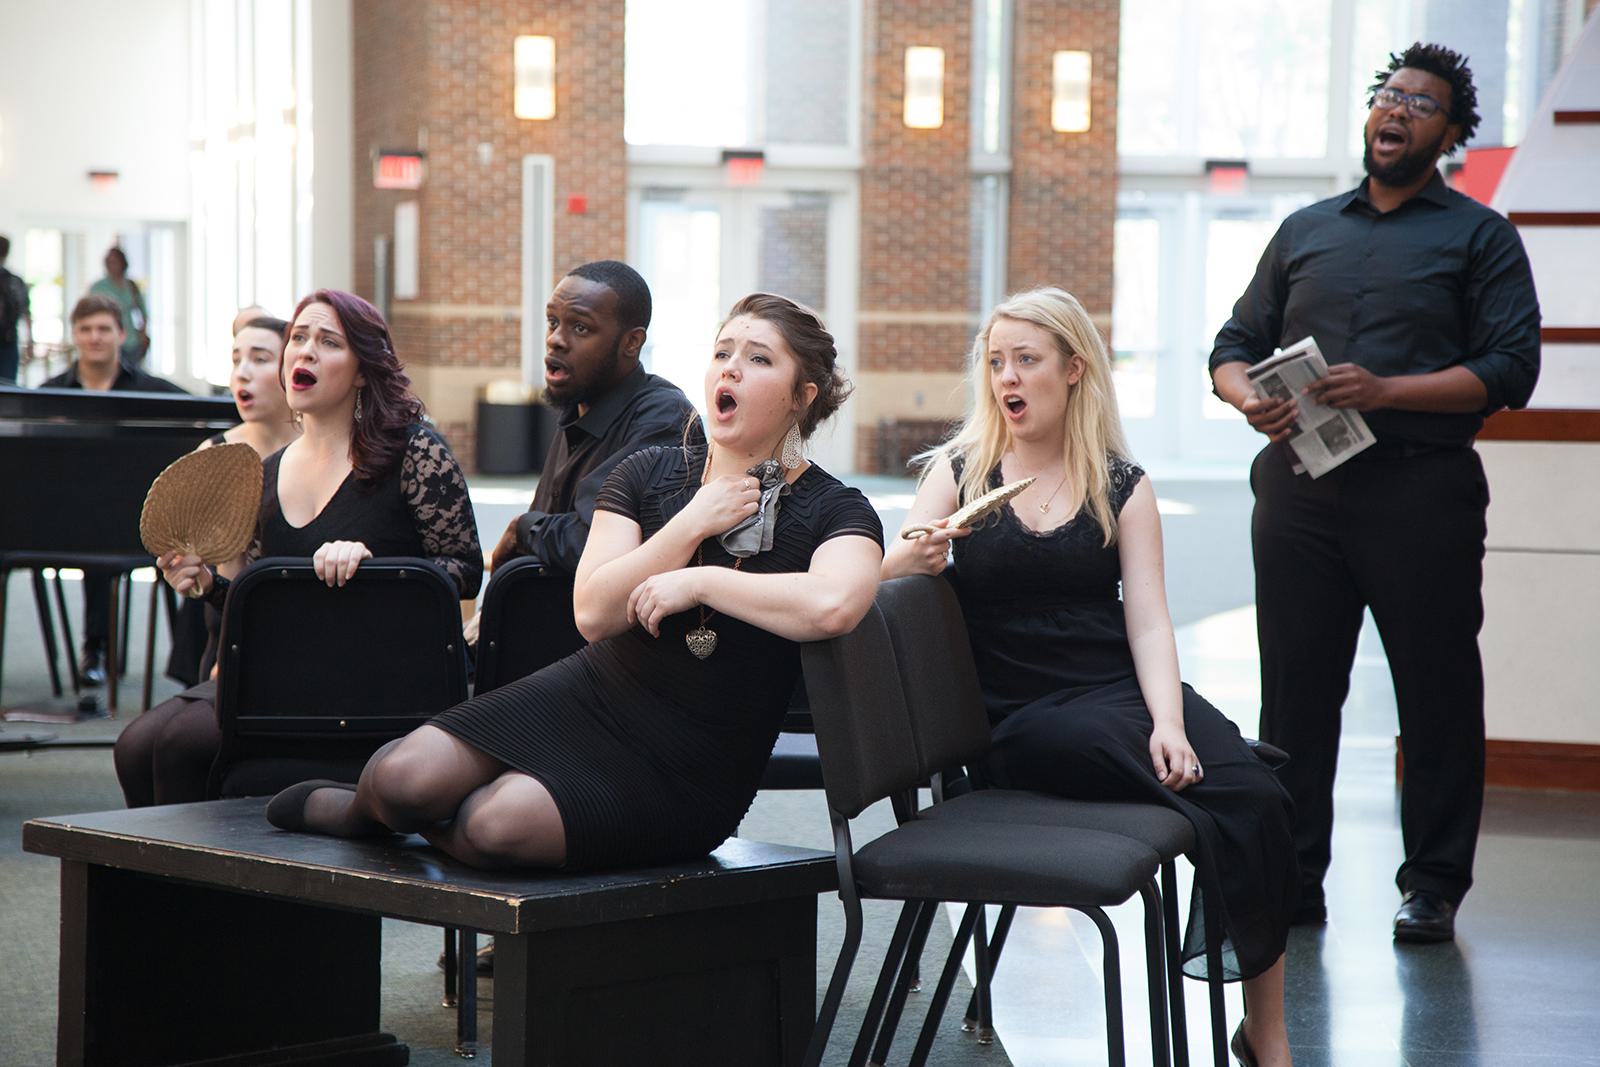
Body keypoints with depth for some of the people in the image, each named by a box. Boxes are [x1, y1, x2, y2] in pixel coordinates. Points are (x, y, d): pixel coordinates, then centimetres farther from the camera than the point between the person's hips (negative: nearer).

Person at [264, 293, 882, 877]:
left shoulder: (835, 512, -5)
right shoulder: (647, 474, 7)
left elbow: (831, 605, -31)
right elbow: (594, 613, -6)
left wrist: (699, 581, -21)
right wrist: (694, 523, -12)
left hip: (688, 767, -4)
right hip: (590, 697, 4)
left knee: (499, 827, -29)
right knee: (405, 776, -17)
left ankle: (437, 829, 7)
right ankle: (362, 805, 19)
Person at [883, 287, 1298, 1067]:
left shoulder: (1122, 488, 11)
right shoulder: (960, 470, 9)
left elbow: (1148, 621, 2)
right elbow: (883, 577, -1)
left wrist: (1168, 722, -15)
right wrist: (913, 558, -25)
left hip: (1121, 685, 2)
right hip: (1020, 713, -2)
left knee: (1256, 794, -24)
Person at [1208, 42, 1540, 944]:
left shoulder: (1479, 237, 7)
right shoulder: (1305, 231, 19)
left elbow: (1509, 370, -4)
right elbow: (1235, 344, 18)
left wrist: (1385, 389, -16)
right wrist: (1249, 398, -5)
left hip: (1420, 490, -3)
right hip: (1299, 489, 3)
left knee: (1437, 691, 0)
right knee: (1296, 688, 4)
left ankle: (1434, 885, 9)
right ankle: (1293, 877, 12)